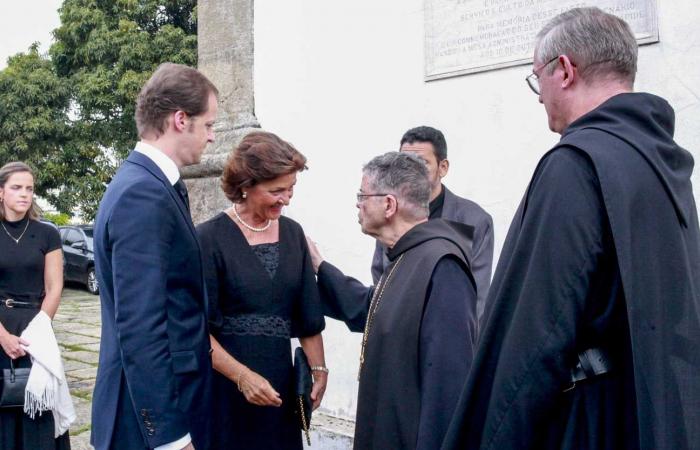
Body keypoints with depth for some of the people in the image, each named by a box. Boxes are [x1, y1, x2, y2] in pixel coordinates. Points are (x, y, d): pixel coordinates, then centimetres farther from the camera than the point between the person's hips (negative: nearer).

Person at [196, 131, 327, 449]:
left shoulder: (292, 233, 4)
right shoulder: (210, 238, -12)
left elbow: (307, 311, 8)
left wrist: (318, 368, 2)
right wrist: (242, 375, -18)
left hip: (280, 377, 5)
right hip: (224, 380, -4)